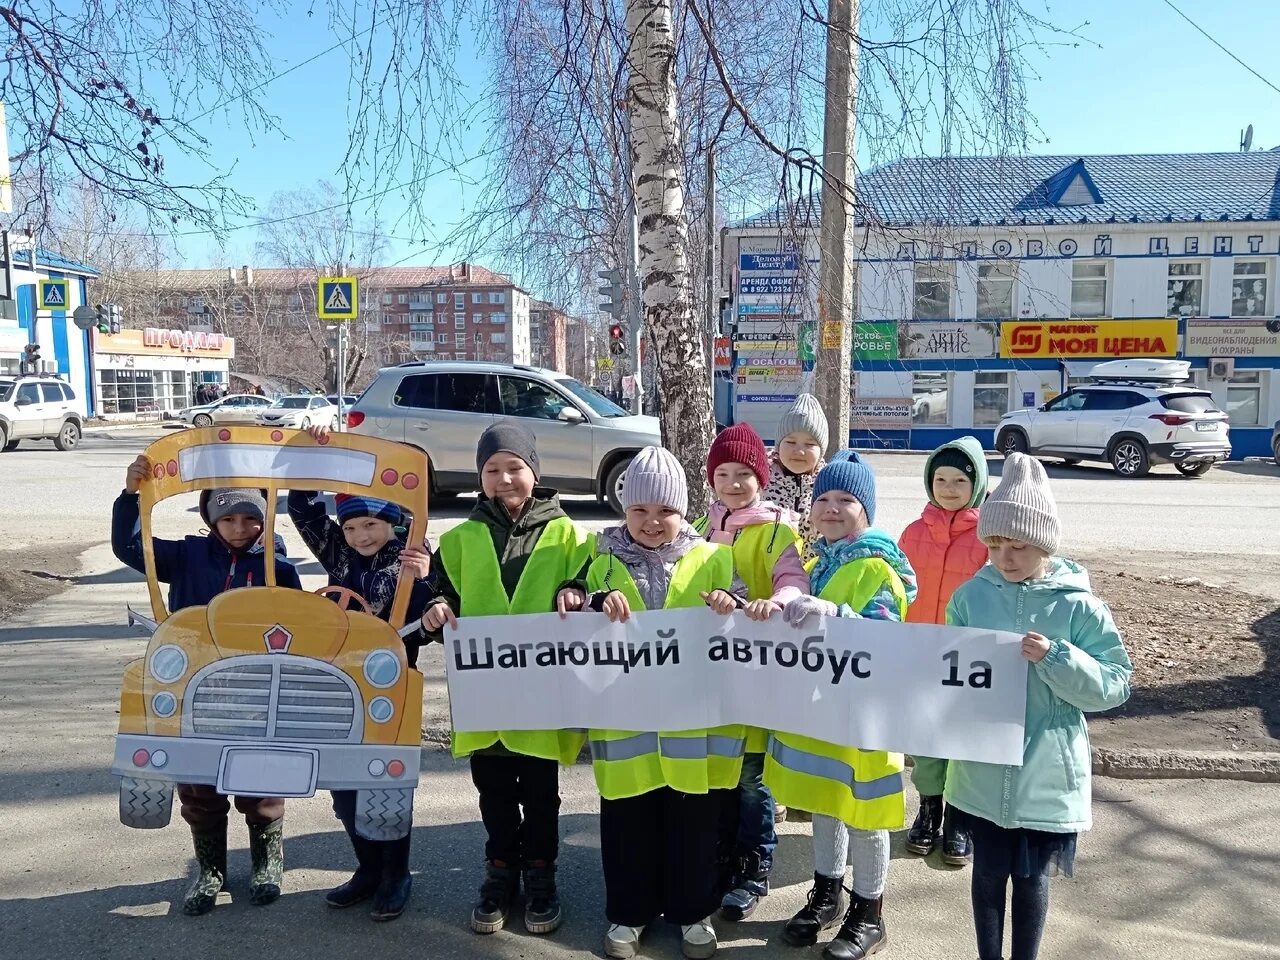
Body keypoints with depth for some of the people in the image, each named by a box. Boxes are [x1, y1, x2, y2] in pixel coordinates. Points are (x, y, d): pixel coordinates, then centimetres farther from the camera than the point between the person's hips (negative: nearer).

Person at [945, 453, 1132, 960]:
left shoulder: (1078, 605, -10)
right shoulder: (972, 595, -3)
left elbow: (1114, 684, -9)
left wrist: (1055, 658, -23)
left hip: (1046, 774, -2)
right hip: (982, 770, 2)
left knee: (1031, 876, 13)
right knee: (988, 870, 16)